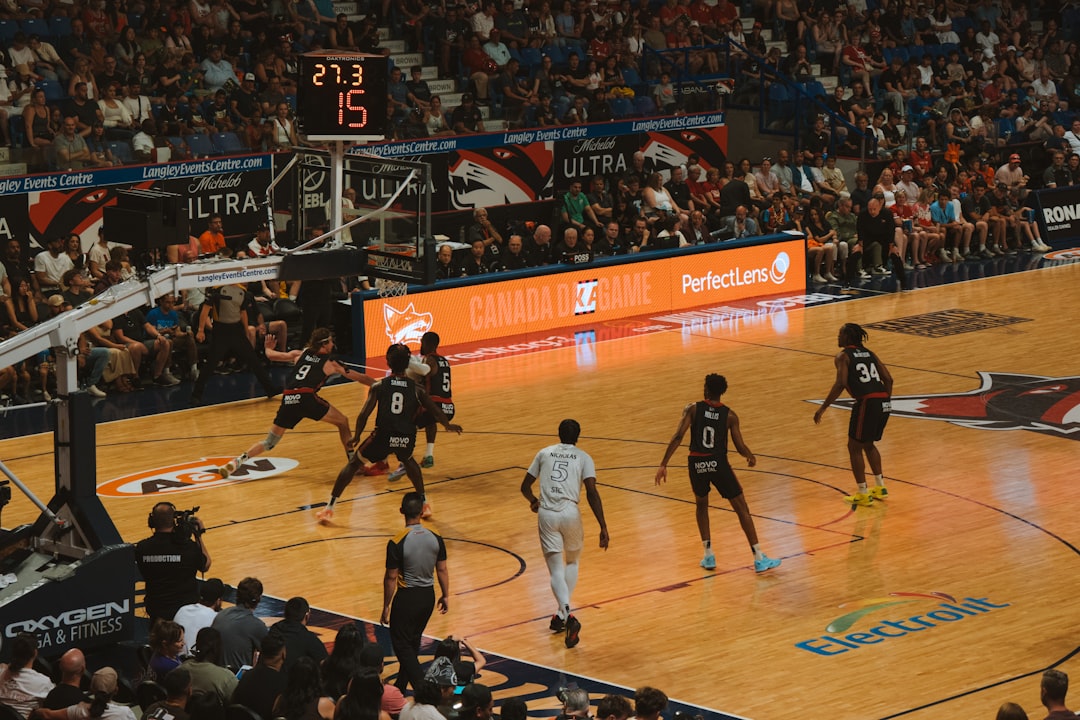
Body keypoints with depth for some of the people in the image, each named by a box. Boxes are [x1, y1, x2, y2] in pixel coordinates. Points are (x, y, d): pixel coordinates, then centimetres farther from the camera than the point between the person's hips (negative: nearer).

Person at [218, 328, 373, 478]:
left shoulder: (302, 354, 25)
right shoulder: (329, 363, 16)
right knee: (342, 422, 16)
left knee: (270, 442, 12)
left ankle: (236, 461, -5)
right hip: (306, 397, -4)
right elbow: (360, 378, 23)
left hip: (288, 399, 4)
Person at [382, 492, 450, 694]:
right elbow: (442, 570, 3)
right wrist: (445, 596, 16)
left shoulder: (397, 543, -19)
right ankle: (401, 687, 33)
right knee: (413, 642, 20)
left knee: (402, 645, 5)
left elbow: (391, 577, -13)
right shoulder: (436, 539, -6)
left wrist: (386, 606, -3)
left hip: (407, 597, -6)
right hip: (428, 595, 6)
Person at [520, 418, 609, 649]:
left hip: (546, 514, 1)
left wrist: (534, 501, 39)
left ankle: (566, 615, -22)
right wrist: (603, 527, -7)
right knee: (572, 562, 25)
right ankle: (562, 614, 17)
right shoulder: (583, 458, 7)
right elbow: (592, 493, -6)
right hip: (570, 513, -1)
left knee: (556, 570, 2)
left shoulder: (544, 453, 14)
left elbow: (525, 487, 16)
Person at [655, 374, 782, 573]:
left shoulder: (693, 409, 0)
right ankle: (759, 558, 4)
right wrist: (751, 457, 22)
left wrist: (663, 465, -10)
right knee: (742, 508, 8)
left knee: (702, 505, 26)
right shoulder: (729, 415, 1)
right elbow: (740, 447, -1)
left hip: (696, 464, 1)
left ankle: (708, 556, 20)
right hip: (718, 463, -1)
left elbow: (678, 437, -10)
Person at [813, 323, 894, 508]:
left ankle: (863, 494, 10)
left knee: (854, 447, 8)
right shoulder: (869, 354, 20)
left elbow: (840, 384, -12)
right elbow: (888, 380, 14)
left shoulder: (843, 356, 1)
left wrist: (823, 408, -8)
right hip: (882, 401, 7)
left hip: (867, 402, -7)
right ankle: (880, 487, 29)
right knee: (868, 444, 26)